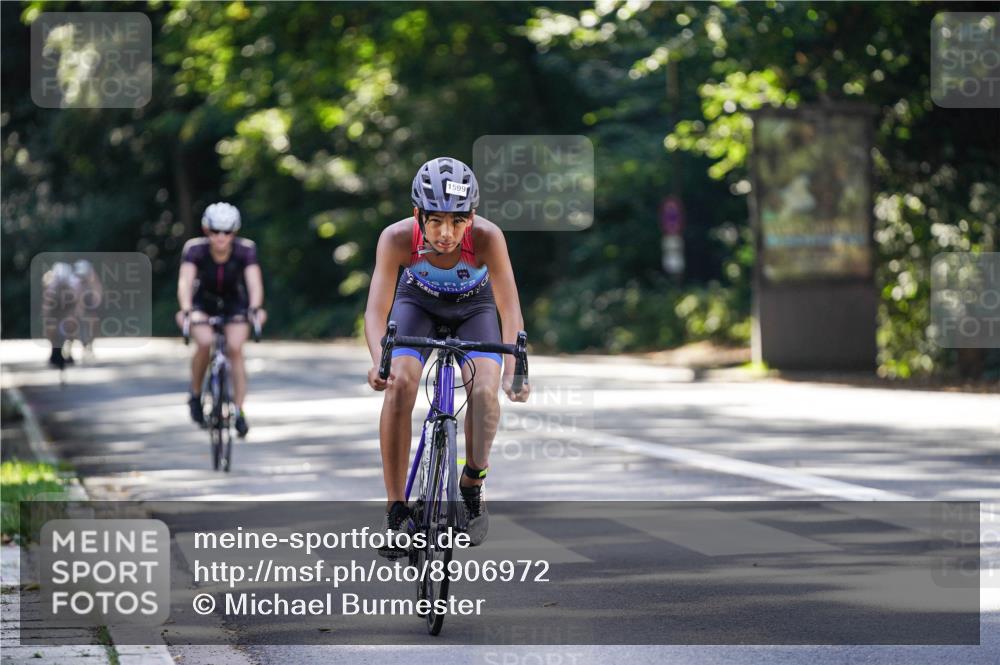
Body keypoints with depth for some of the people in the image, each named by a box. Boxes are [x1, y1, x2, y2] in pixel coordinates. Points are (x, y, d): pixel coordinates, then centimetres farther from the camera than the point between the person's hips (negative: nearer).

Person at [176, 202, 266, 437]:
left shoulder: (245, 250, -24)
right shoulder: (195, 249, -26)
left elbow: (254, 282, -34)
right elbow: (185, 281, -37)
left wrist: (256, 308, -53)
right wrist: (186, 310, -55)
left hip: (234, 303, 1)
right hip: (203, 303, -1)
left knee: (235, 349, -20)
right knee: (205, 344, -26)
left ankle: (239, 411, -12)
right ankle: (196, 396, -3)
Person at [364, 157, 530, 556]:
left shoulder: (487, 237, -35)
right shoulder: (398, 238, -34)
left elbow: (510, 310, -39)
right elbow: (377, 310, -38)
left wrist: (513, 370, -54)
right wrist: (379, 361, -58)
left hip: (474, 307, 0)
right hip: (418, 302, 0)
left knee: (484, 391, -25)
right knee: (399, 385, -24)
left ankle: (473, 487, -1)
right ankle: (396, 511, -15)